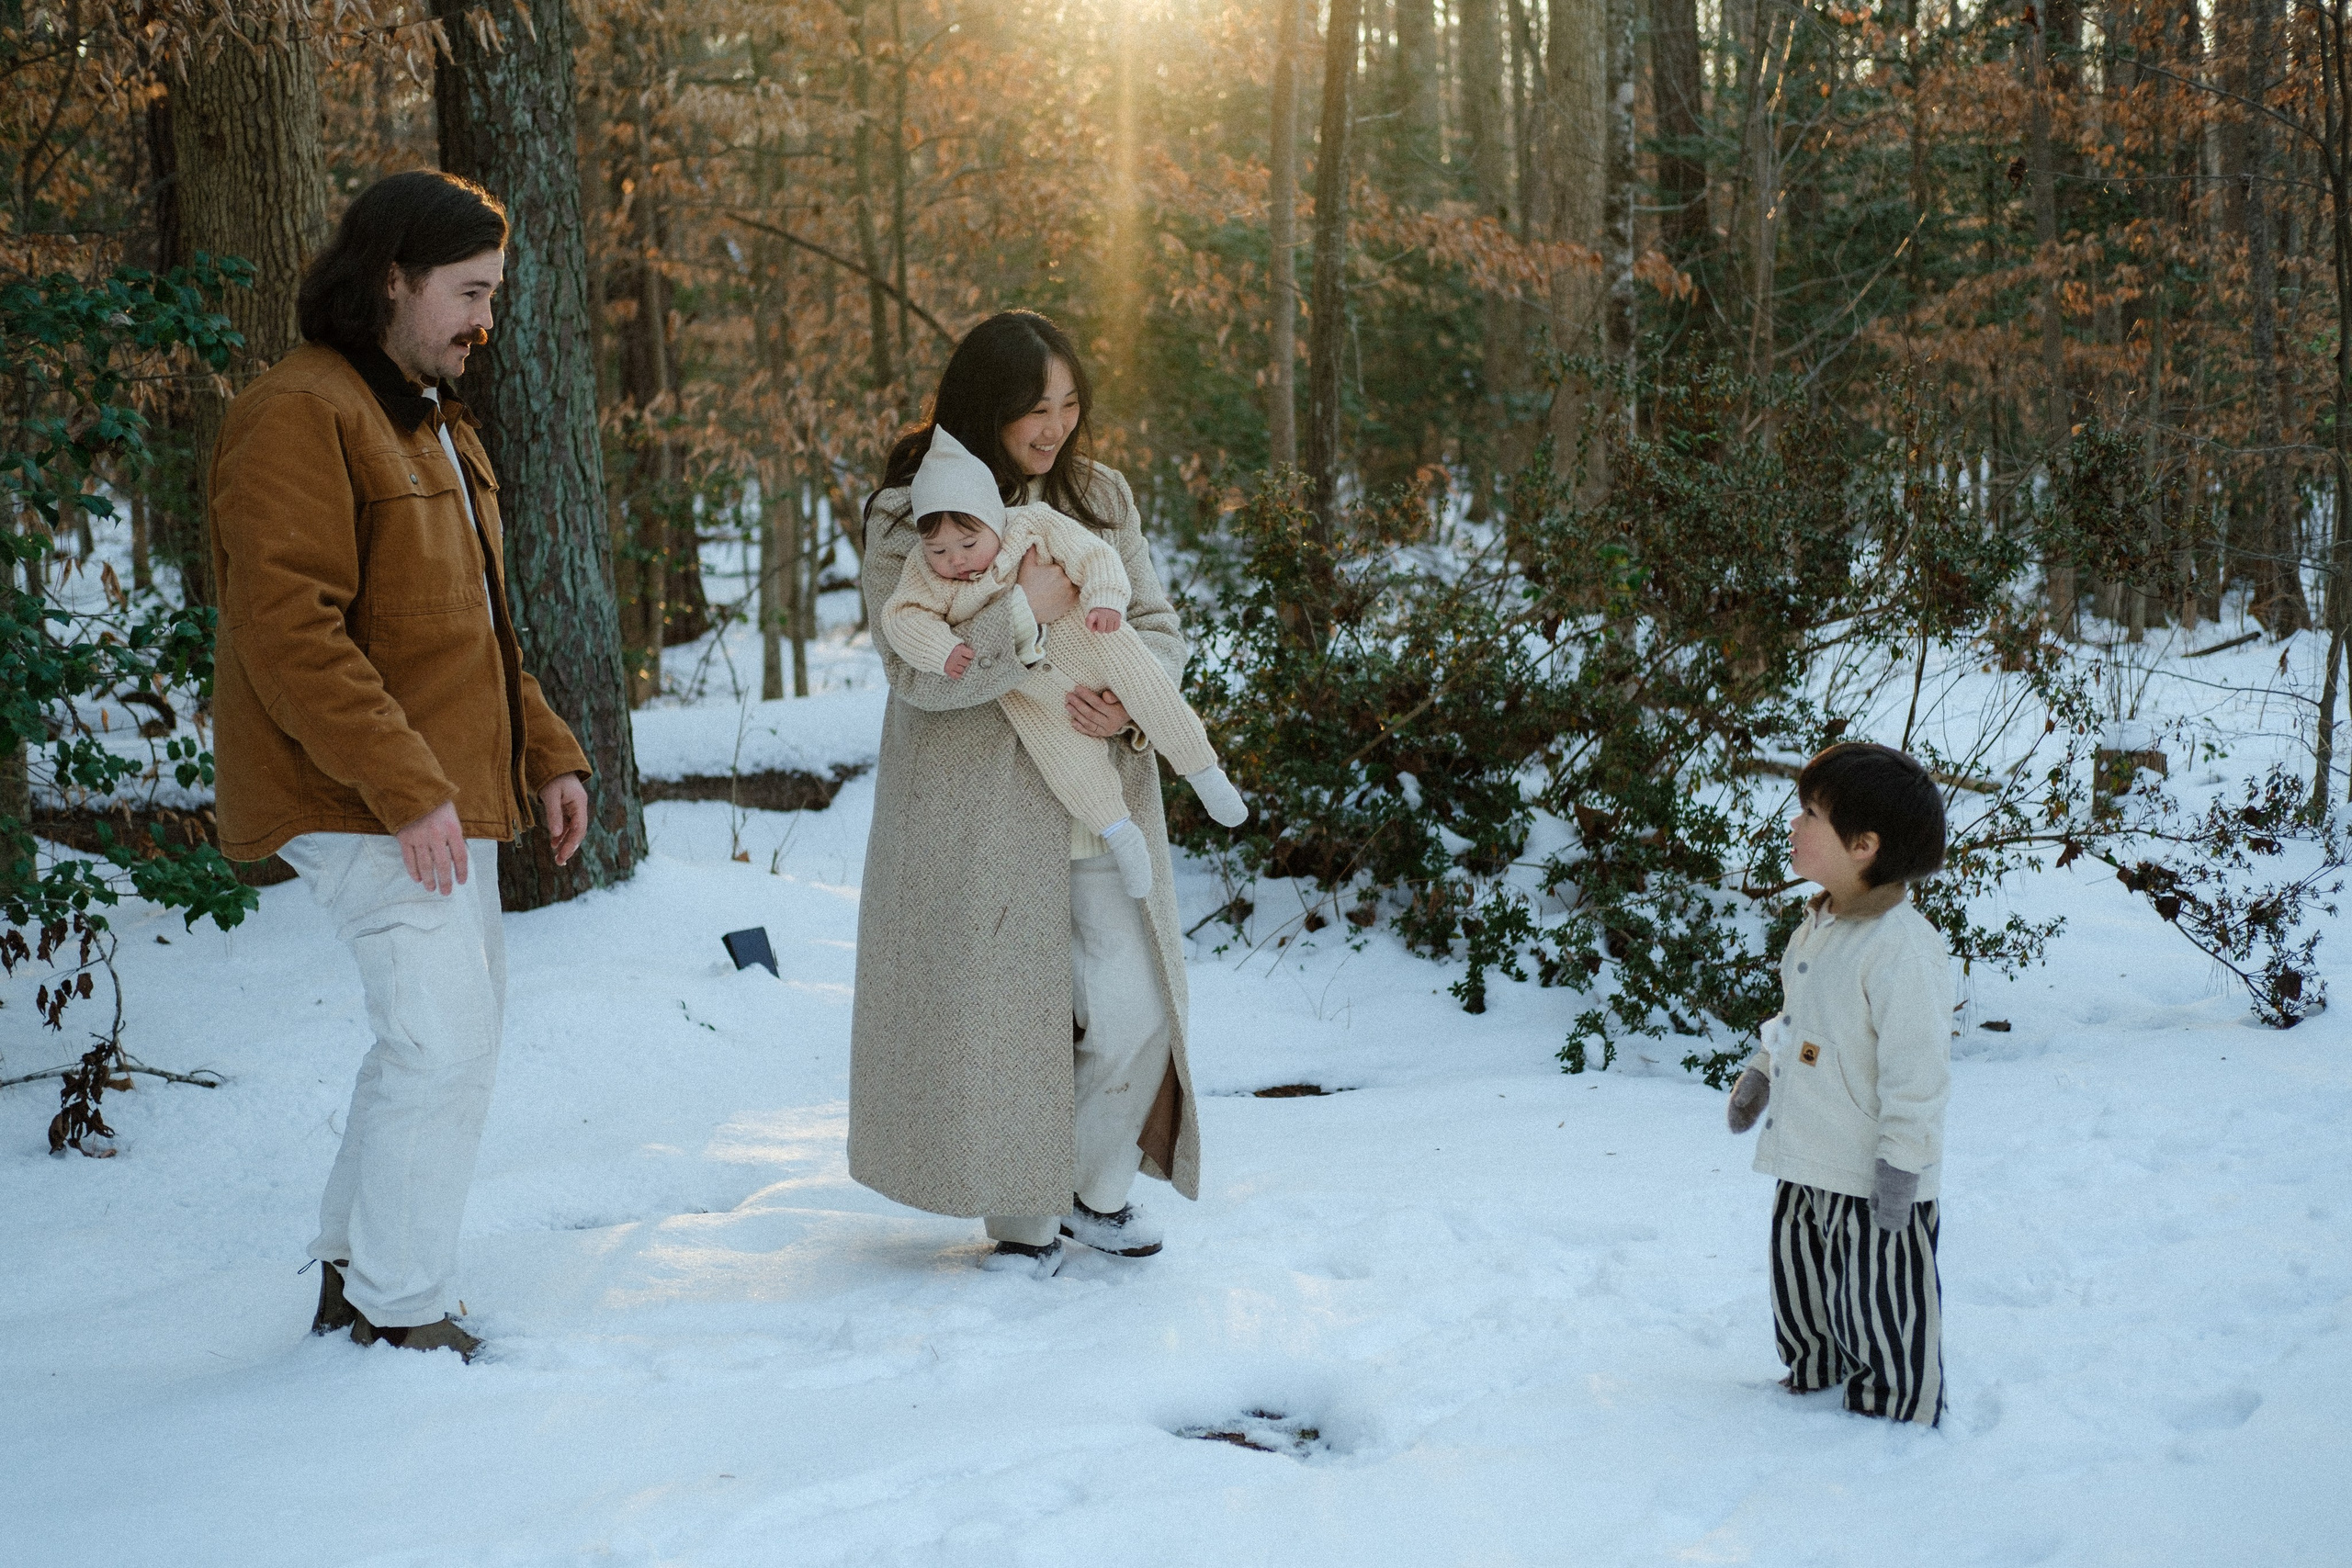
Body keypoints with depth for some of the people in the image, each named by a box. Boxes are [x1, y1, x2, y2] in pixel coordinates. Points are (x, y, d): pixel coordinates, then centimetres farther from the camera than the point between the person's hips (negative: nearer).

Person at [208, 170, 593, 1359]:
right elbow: (288, 629, -22)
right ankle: (396, 1315, 1)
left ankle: (353, 1274, 25)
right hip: (359, 801, -10)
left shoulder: (432, 425, 19)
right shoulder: (300, 416, -14)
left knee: (454, 1030, 14)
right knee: (442, 1039, -11)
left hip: (444, 791, 10)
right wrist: (405, 788, -25)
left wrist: (545, 751, 14)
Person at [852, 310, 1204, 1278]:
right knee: (999, 1012, 0)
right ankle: (1024, 1218, 19)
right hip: (979, 814, -4)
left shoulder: (1100, 498, 9)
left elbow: (1158, 626, 8)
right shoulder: (908, 517, -6)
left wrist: (1133, 703, -12)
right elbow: (915, 669, -15)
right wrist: (1028, 610, -19)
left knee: (1134, 1013, -2)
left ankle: (1096, 1190, 23)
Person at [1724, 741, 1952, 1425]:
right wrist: (1759, 1073, 19)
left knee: (1879, 1310, 7)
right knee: (1800, 1291, 23)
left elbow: (1918, 1068, -25)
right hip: (1807, 1164, 9)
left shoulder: (1903, 949, -25)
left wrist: (1900, 1165, -23)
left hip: (1873, 1182, -9)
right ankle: (1811, 1381, 43)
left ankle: (1897, 1419, 24)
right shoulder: (1818, 926, 5)